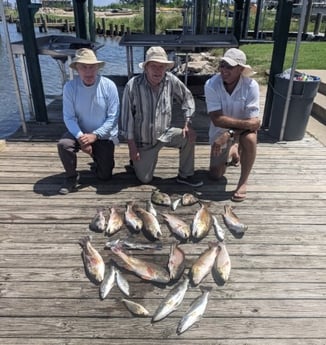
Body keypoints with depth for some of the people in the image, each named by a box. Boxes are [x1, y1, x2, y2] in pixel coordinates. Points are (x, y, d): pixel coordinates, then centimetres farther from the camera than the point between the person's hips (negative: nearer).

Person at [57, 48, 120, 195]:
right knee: (63, 144, -31)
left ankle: (98, 157, 37)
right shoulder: (69, 87, -15)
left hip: (104, 135, 0)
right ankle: (72, 177, -2)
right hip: (80, 132, 1)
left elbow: (113, 117, -17)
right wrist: (80, 137, -30)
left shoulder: (109, 86, -18)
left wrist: (95, 135, -25)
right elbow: (69, 117, -15)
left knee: (104, 176, 0)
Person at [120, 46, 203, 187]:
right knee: (145, 179, 0)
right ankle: (137, 161, 35)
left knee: (189, 136, -21)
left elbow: (187, 98, 3)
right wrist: (131, 145, -13)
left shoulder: (171, 80, -13)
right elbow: (127, 116, -14)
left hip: (164, 133, 3)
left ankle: (185, 175, 0)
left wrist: (188, 123, -7)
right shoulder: (133, 85, -21)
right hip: (143, 139, -3)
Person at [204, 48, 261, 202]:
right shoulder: (211, 85, -24)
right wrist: (246, 123, -37)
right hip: (220, 131, 1)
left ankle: (243, 181, -16)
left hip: (243, 129, -1)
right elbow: (217, 119, -29)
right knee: (215, 175, 4)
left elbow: (253, 121, -27)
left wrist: (229, 134, -40)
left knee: (250, 138, -38)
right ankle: (231, 153, 38)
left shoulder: (251, 86, -24)